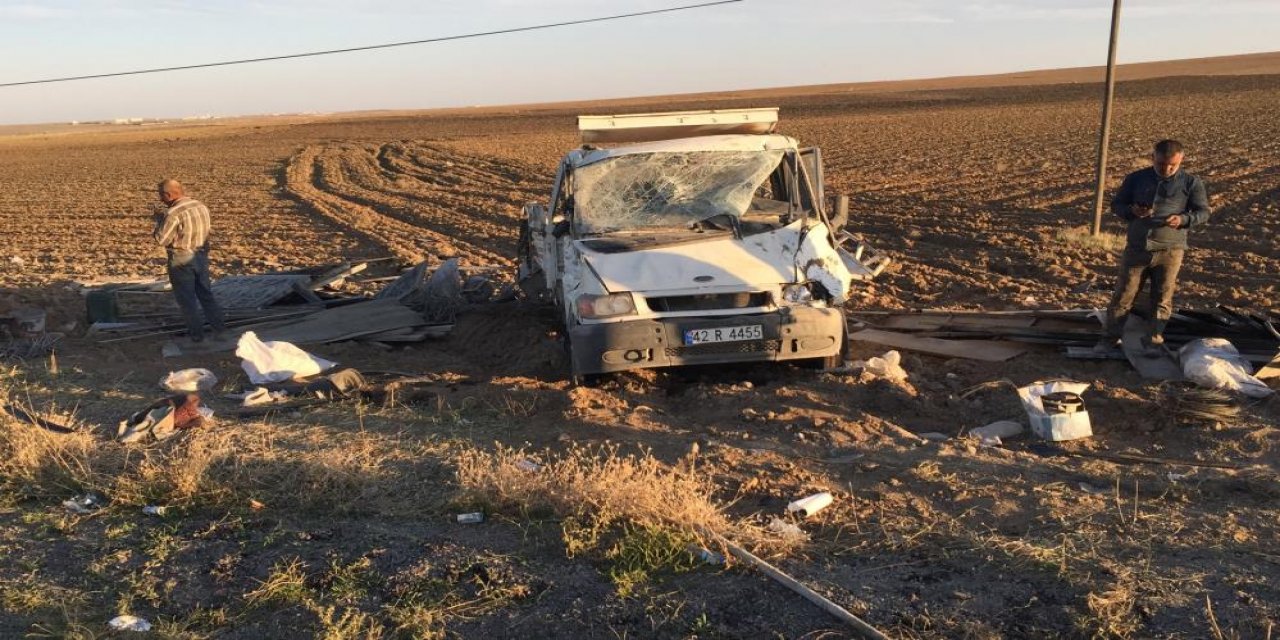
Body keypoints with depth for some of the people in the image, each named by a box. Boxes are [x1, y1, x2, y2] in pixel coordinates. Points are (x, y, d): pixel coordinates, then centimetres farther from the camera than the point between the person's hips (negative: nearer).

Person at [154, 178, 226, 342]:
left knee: (186, 298, 7)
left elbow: (162, 240, -17)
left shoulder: (173, 214, -22)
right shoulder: (201, 206, 1)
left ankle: (196, 333, 14)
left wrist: (159, 221, -1)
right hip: (201, 256, 7)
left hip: (182, 260, -7)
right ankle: (219, 326, 18)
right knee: (205, 293, 18)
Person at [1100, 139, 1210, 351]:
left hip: (1170, 251, -1)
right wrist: (1132, 211, -14)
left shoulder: (1191, 183, 1)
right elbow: (1116, 204, 9)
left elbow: (1203, 212, 4)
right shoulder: (1136, 179, 5)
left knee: (1162, 298, 6)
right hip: (1136, 248, 1)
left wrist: (1184, 219, -18)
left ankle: (1154, 341, 18)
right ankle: (1111, 337, 14)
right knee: (1123, 295, 4)